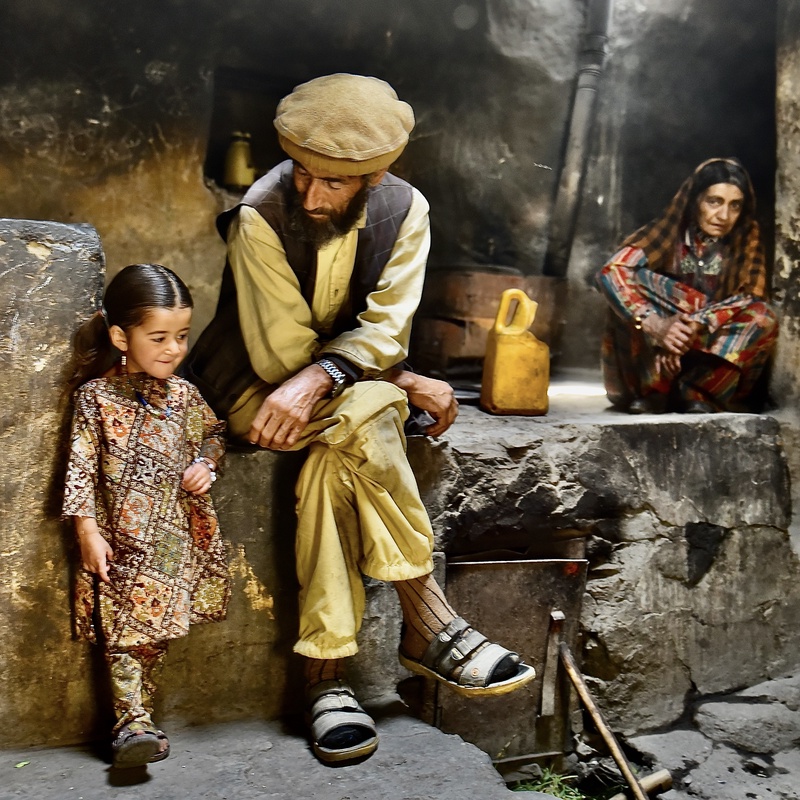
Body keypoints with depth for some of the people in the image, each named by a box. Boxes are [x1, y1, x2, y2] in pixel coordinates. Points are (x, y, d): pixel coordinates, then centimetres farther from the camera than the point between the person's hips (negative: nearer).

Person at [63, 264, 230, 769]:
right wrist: (88, 531, -10)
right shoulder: (97, 396, -3)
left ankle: (132, 719, 18)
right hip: (121, 532, -3)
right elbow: (81, 466, -5)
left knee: (155, 624, 5)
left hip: (176, 530, 4)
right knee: (124, 624, -6)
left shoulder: (183, 394, 8)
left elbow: (213, 433, 23)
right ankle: (133, 721, -2)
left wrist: (206, 463, 1)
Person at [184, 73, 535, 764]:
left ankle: (326, 671, -25)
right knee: (364, 418, -34)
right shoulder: (260, 216, -20)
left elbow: (384, 331, -16)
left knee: (334, 460, -33)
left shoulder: (403, 210, -9)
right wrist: (406, 383, -21)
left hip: (340, 394, 3)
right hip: (256, 387, -3)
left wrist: (318, 378, -37)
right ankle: (429, 625, -28)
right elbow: (284, 355, -19)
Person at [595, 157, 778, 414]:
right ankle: (655, 388, -24)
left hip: (709, 350, 2)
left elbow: (750, 297, -15)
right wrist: (656, 326, -38)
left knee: (764, 319, -24)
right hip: (655, 350, -1)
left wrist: (695, 326, -32)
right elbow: (610, 273, -24)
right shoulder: (668, 230, -11)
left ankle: (694, 390, -23)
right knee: (637, 279, -24)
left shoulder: (745, 239, -4)